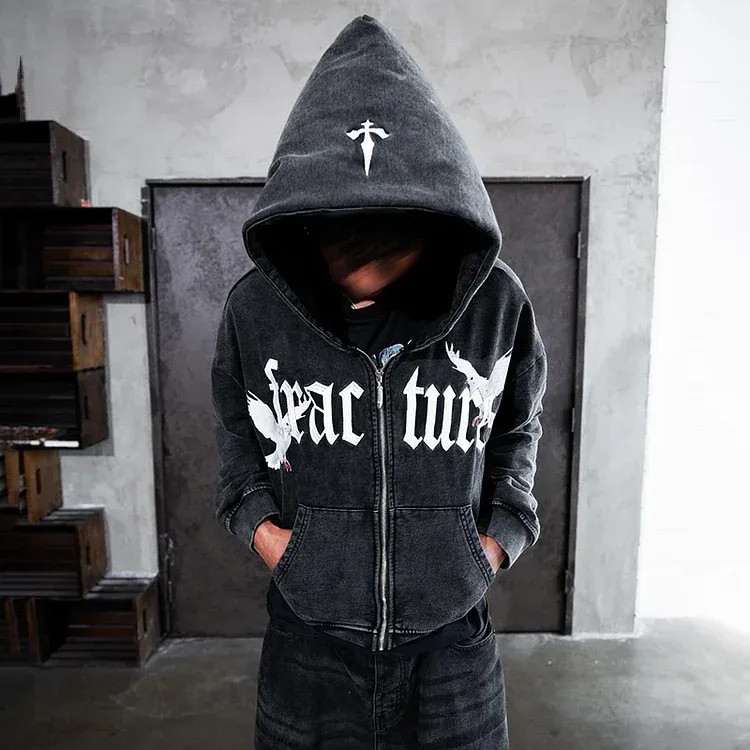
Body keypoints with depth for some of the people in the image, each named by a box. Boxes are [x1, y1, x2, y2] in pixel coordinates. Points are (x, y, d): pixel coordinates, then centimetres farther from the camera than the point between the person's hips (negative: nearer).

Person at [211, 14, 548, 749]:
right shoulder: (253, 309, -12)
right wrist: (258, 520, -5)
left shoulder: (497, 304, -13)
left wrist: (503, 531, -4)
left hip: (451, 640, 0)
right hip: (306, 639, 1)